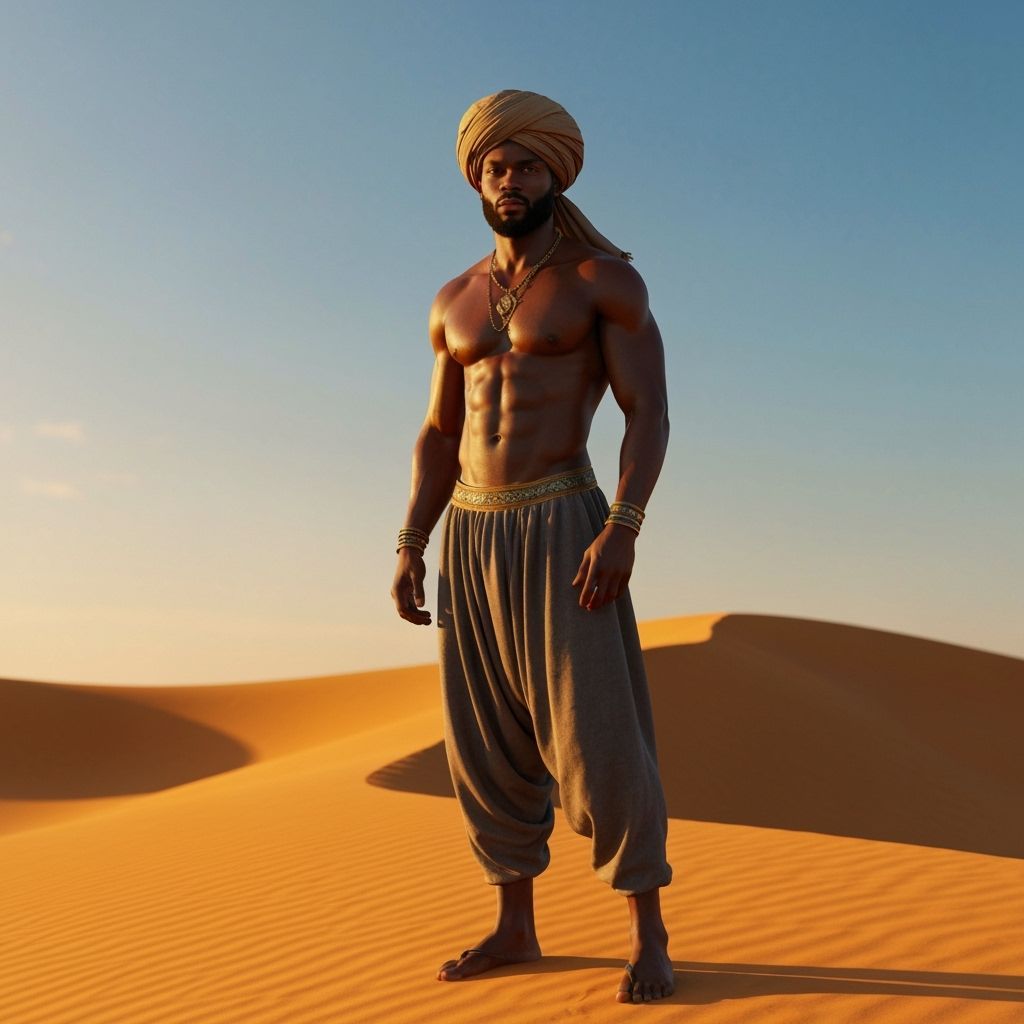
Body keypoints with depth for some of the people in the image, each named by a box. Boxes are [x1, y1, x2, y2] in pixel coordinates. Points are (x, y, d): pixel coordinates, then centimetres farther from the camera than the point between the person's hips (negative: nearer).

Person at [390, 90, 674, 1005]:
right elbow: (441, 435, 16)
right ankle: (515, 926, 20)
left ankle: (648, 936, 4)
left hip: (564, 527, -5)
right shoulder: (454, 302, 15)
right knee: (488, 741, 7)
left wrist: (621, 532, -22)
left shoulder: (607, 278, -2)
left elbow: (649, 416, -9)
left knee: (598, 734, -9)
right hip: (471, 536, 6)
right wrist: (411, 548, 5)